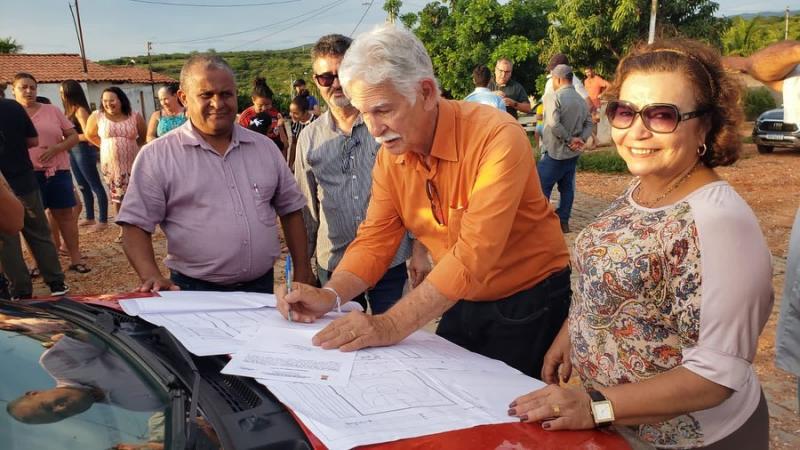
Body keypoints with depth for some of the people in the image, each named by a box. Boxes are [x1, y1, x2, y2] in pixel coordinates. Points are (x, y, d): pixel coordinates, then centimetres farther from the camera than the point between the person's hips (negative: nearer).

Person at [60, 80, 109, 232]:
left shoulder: (80, 110, -13)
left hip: (84, 151, -9)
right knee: (84, 186, 16)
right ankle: (90, 218, 26)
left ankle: (103, 220, 0)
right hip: (74, 152, 9)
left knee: (95, 185, -4)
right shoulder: (71, 110, 10)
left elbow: (87, 135, -18)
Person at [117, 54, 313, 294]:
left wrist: (302, 271, 6)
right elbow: (136, 225, -6)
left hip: (262, 287, 3)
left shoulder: (265, 147, 7)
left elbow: (291, 209, 11)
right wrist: (151, 276, -21)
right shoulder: (157, 156, -4)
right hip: (194, 291, -3)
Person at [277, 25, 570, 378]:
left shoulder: (497, 138, -26)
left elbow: (474, 254, -33)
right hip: (460, 303, 5)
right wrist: (329, 296, -20)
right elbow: (375, 239, -3)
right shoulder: (391, 153, -7)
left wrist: (393, 324, -36)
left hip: (528, 305, -5)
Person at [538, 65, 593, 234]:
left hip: (555, 152, -7)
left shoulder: (554, 98, -14)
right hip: (573, 153, 7)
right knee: (567, 187, 13)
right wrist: (581, 139, -5)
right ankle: (563, 222, 18)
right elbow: (588, 124, 8)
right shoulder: (581, 100, 10)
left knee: (542, 187, -1)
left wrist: (569, 140, -15)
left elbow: (554, 124, -25)